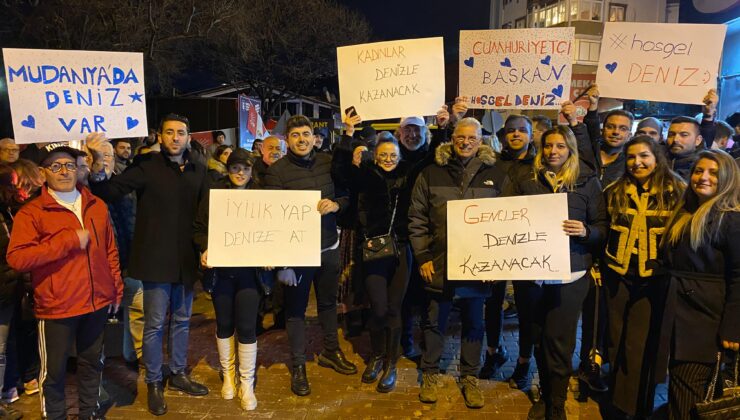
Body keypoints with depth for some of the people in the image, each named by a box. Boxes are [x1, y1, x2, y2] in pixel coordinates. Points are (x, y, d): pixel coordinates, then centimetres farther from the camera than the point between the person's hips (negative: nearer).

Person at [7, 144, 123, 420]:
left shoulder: (97, 205, 7)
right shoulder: (31, 212, -7)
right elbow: (16, 258, -18)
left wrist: (116, 289, 11)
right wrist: (70, 241, -21)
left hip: (97, 302, 4)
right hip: (57, 307, -4)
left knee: (92, 363, 19)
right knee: (54, 370, 9)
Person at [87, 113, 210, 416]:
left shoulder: (197, 171, 4)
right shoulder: (147, 168, -9)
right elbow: (110, 192, -17)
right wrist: (97, 165, -35)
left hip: (186, 258, 4)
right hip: (156, 258, -4)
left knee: (182, 320, 16)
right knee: (155, 323, 5)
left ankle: (179, 374, 34)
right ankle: (154, 383, 23)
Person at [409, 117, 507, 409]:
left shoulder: (496, 176, 2)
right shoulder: (431, 174, 0)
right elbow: (416, 219, 1)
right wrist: (423, 257, -4)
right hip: (439, 264, -1)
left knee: (474, 324, 14)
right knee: (435, 322, 12)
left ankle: (470, 377, 31)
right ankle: (429, 374, 30)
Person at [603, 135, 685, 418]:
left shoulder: (676, 191, -2)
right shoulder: (614, 192, 6)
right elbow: (603, 233, 11)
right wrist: (598, 266, 6)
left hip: (657, 279, -2)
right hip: (619, 277, 3)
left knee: (646, 342, 5)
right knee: (619, 341, 11)